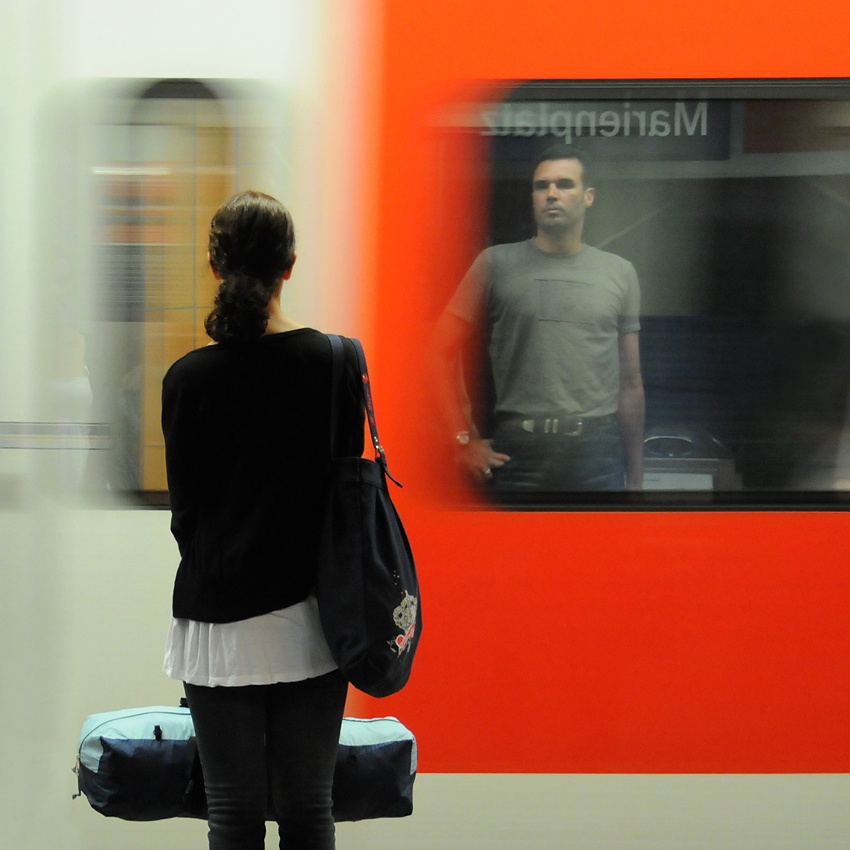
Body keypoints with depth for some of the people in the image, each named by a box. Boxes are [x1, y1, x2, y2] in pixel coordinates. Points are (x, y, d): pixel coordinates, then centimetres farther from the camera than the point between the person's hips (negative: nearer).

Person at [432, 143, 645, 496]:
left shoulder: (619, 274, 11)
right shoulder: (497, 265, 4)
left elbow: (629, 382, 13)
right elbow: (444, 350, 3)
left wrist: (635, 476, 11)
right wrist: (465, 439, -3)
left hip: (597, 453, 2)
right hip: (517, 452, -2)